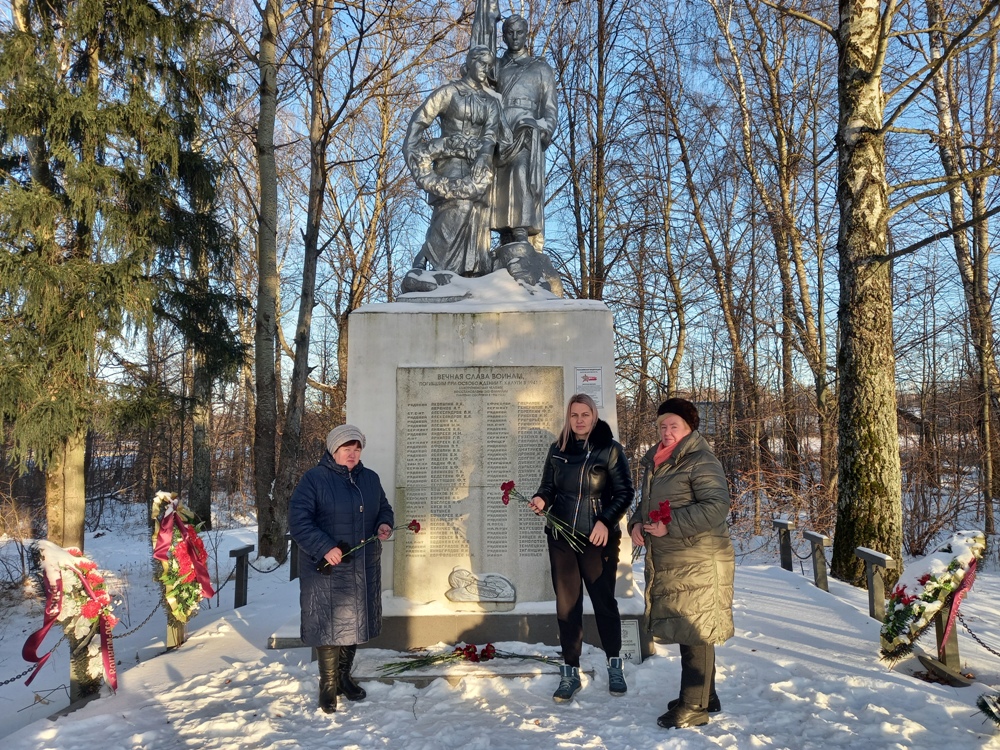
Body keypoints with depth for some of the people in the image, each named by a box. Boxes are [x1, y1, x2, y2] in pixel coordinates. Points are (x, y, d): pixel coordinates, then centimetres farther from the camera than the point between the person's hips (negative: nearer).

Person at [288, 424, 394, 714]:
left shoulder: (370, 478, 8)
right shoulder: (314, 479, -10)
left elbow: (383, 508, 20)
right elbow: (298, 519, -15)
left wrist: (384, 524, -3)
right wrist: (325, 548, -24)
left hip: (363, 567, 6)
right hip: (326, 568, -5)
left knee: (355, 622, 15)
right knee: (328, 624, 2)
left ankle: (344, 676, 34)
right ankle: (328, 684, 20)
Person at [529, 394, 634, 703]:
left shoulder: (610, 450, -5)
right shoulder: (558, 450, 5)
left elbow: (624, 492, -5)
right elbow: (549, 487, 11)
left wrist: (606, 521, -18)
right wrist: (541, 501, -11)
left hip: (598, 539, -3)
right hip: (562, 538, 3)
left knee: (604, 601, 8)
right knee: (567, 605, 6)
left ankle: (614, 666, 29)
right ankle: (570, 673, 17)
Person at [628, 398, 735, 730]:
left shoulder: (702, 463, -13)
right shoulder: (655, 463, 13)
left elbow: (716, 507, -23)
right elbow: (647, 503, 23)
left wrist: (670, 526, -24)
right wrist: (637, 522, 1)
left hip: (697, 562, -9)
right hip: (666, 562, 9)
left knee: (695, 632, 0)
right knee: (686, 629, 18)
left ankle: (694, 706, 10)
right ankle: (705, 695, 32)